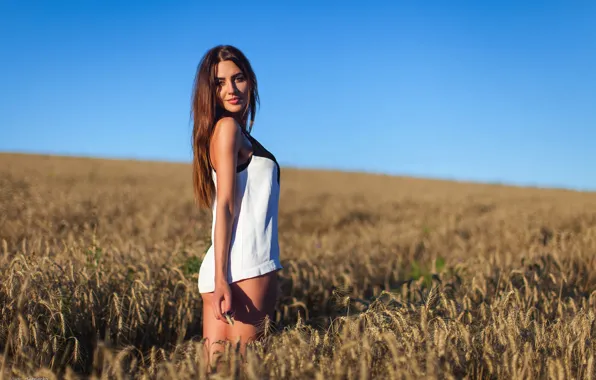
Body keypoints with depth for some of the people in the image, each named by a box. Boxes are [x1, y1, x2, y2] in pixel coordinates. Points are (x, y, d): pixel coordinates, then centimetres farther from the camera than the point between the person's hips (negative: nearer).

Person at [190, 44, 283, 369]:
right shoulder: (228, 127, -5)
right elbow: (225, 207, -13)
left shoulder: (238, 133, 20)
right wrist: (222, 280, -18)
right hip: (243, 270, -8)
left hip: (228, 271, 8)